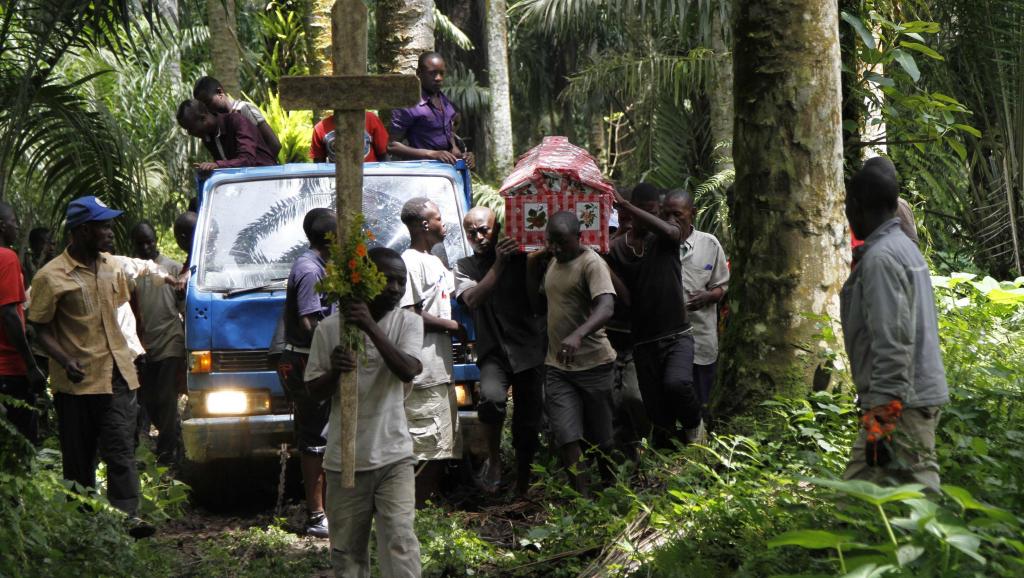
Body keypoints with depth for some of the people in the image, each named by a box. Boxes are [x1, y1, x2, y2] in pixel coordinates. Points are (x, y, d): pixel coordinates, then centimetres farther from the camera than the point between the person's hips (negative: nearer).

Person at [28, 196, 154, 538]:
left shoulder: (112, 268, 10)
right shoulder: (51, 277, -9)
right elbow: (41, 330, -7)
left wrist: (129, 353, 20)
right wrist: (66, 360, -22)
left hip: (116, 374, 4)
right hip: (76, 381, -4)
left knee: (121, 448, -7)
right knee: (79, 456, 5)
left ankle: (127, 515, -13)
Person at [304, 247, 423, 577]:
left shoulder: (408, 323, 0)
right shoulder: (329, 329, -2)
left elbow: (408, 371, -18)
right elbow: (314, 391, 3)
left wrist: (372, 328, -28)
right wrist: (334, 372, -19)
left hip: (394, 456, -1)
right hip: (344, 459, 1)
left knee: (400, 541, -13)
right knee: (347, 550, 7)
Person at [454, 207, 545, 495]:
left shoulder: (520, 258, 5)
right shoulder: (465, 267, 7)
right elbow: (472, 299, -12)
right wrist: (499, 264, -16)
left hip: (529, 351, 1)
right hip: (494, 352, -1)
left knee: (529, 423, 5)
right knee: (491, 396, -32)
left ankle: (522, 487, 21)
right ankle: (494, 459, -12)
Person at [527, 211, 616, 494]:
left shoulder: (591, 263, -14)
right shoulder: (551, 262, 12)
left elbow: (606, 308, -29)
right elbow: (537, 303, 23)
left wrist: (578, 335, -47)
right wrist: (532, 265, 9)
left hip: (592, 363, -6)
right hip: (556, 365, 6)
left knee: (601, 439, 6)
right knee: (568, 438, -7)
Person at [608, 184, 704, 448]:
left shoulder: (666, 238, -1)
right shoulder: (617, 248, 5)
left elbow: (669, 231, -27)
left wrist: (626, 207, -32)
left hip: (677, 335, -3)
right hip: (644, 342, 3)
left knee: (677, 383, -29)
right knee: (657, 413, 3)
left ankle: (693, 424, 0)